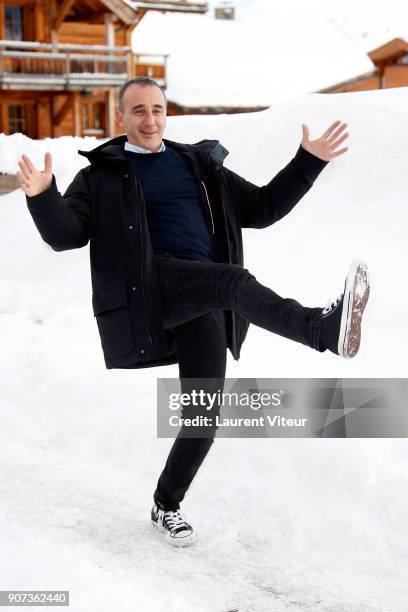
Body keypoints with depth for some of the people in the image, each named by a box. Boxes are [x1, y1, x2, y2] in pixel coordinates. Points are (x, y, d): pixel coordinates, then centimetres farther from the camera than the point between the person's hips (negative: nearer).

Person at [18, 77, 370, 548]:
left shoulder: (201, 166, 24)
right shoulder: (101, 176, 13)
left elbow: (262, 208, 26)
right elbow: (65, 234, -2)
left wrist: (309, 161, 18)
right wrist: (42, 196, -23)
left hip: (202, 303, 4)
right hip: (147, 286, -4)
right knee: (235, 282, -33)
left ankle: (166, 505, 17)